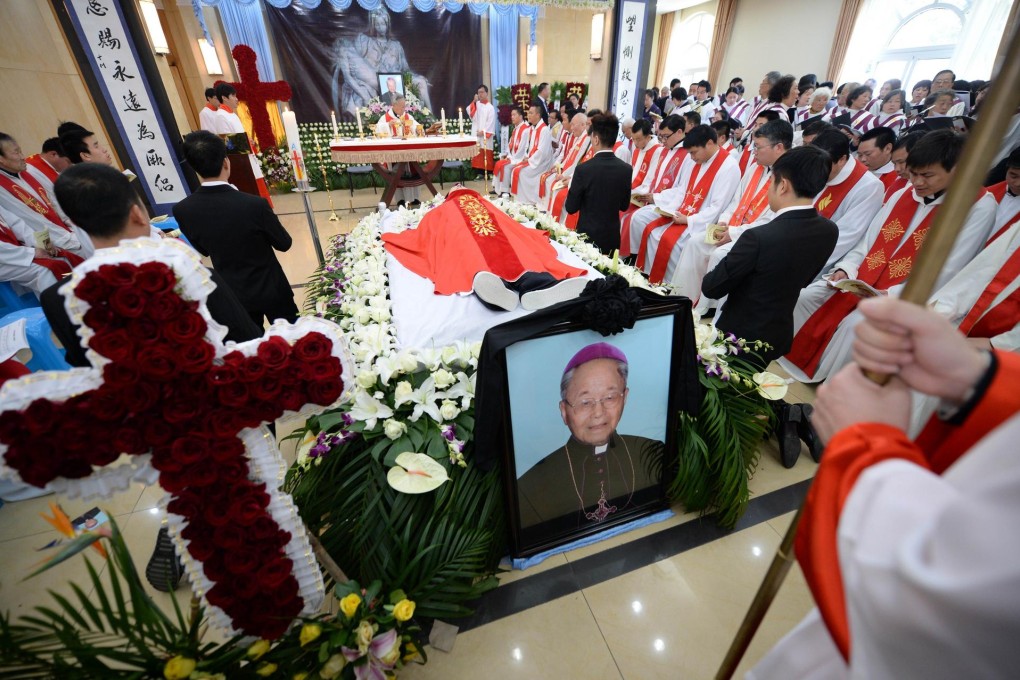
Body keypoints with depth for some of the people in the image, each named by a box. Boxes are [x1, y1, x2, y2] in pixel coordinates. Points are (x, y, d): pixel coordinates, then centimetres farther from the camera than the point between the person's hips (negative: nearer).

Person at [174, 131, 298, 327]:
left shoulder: (182, 210, -13)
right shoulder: (254, 204, -28)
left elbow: (202, 250, 4)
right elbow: (284, 243, -12)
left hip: (232, 294, 4)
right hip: (270, 289, -4)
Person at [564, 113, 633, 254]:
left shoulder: (583, 169, -17)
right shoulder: (626, 169, -4)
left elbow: (571, 208, -10)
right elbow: (624, 206, 6)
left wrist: (573, 186, 8)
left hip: (587, 236, -4)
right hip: (613, 237, 4)